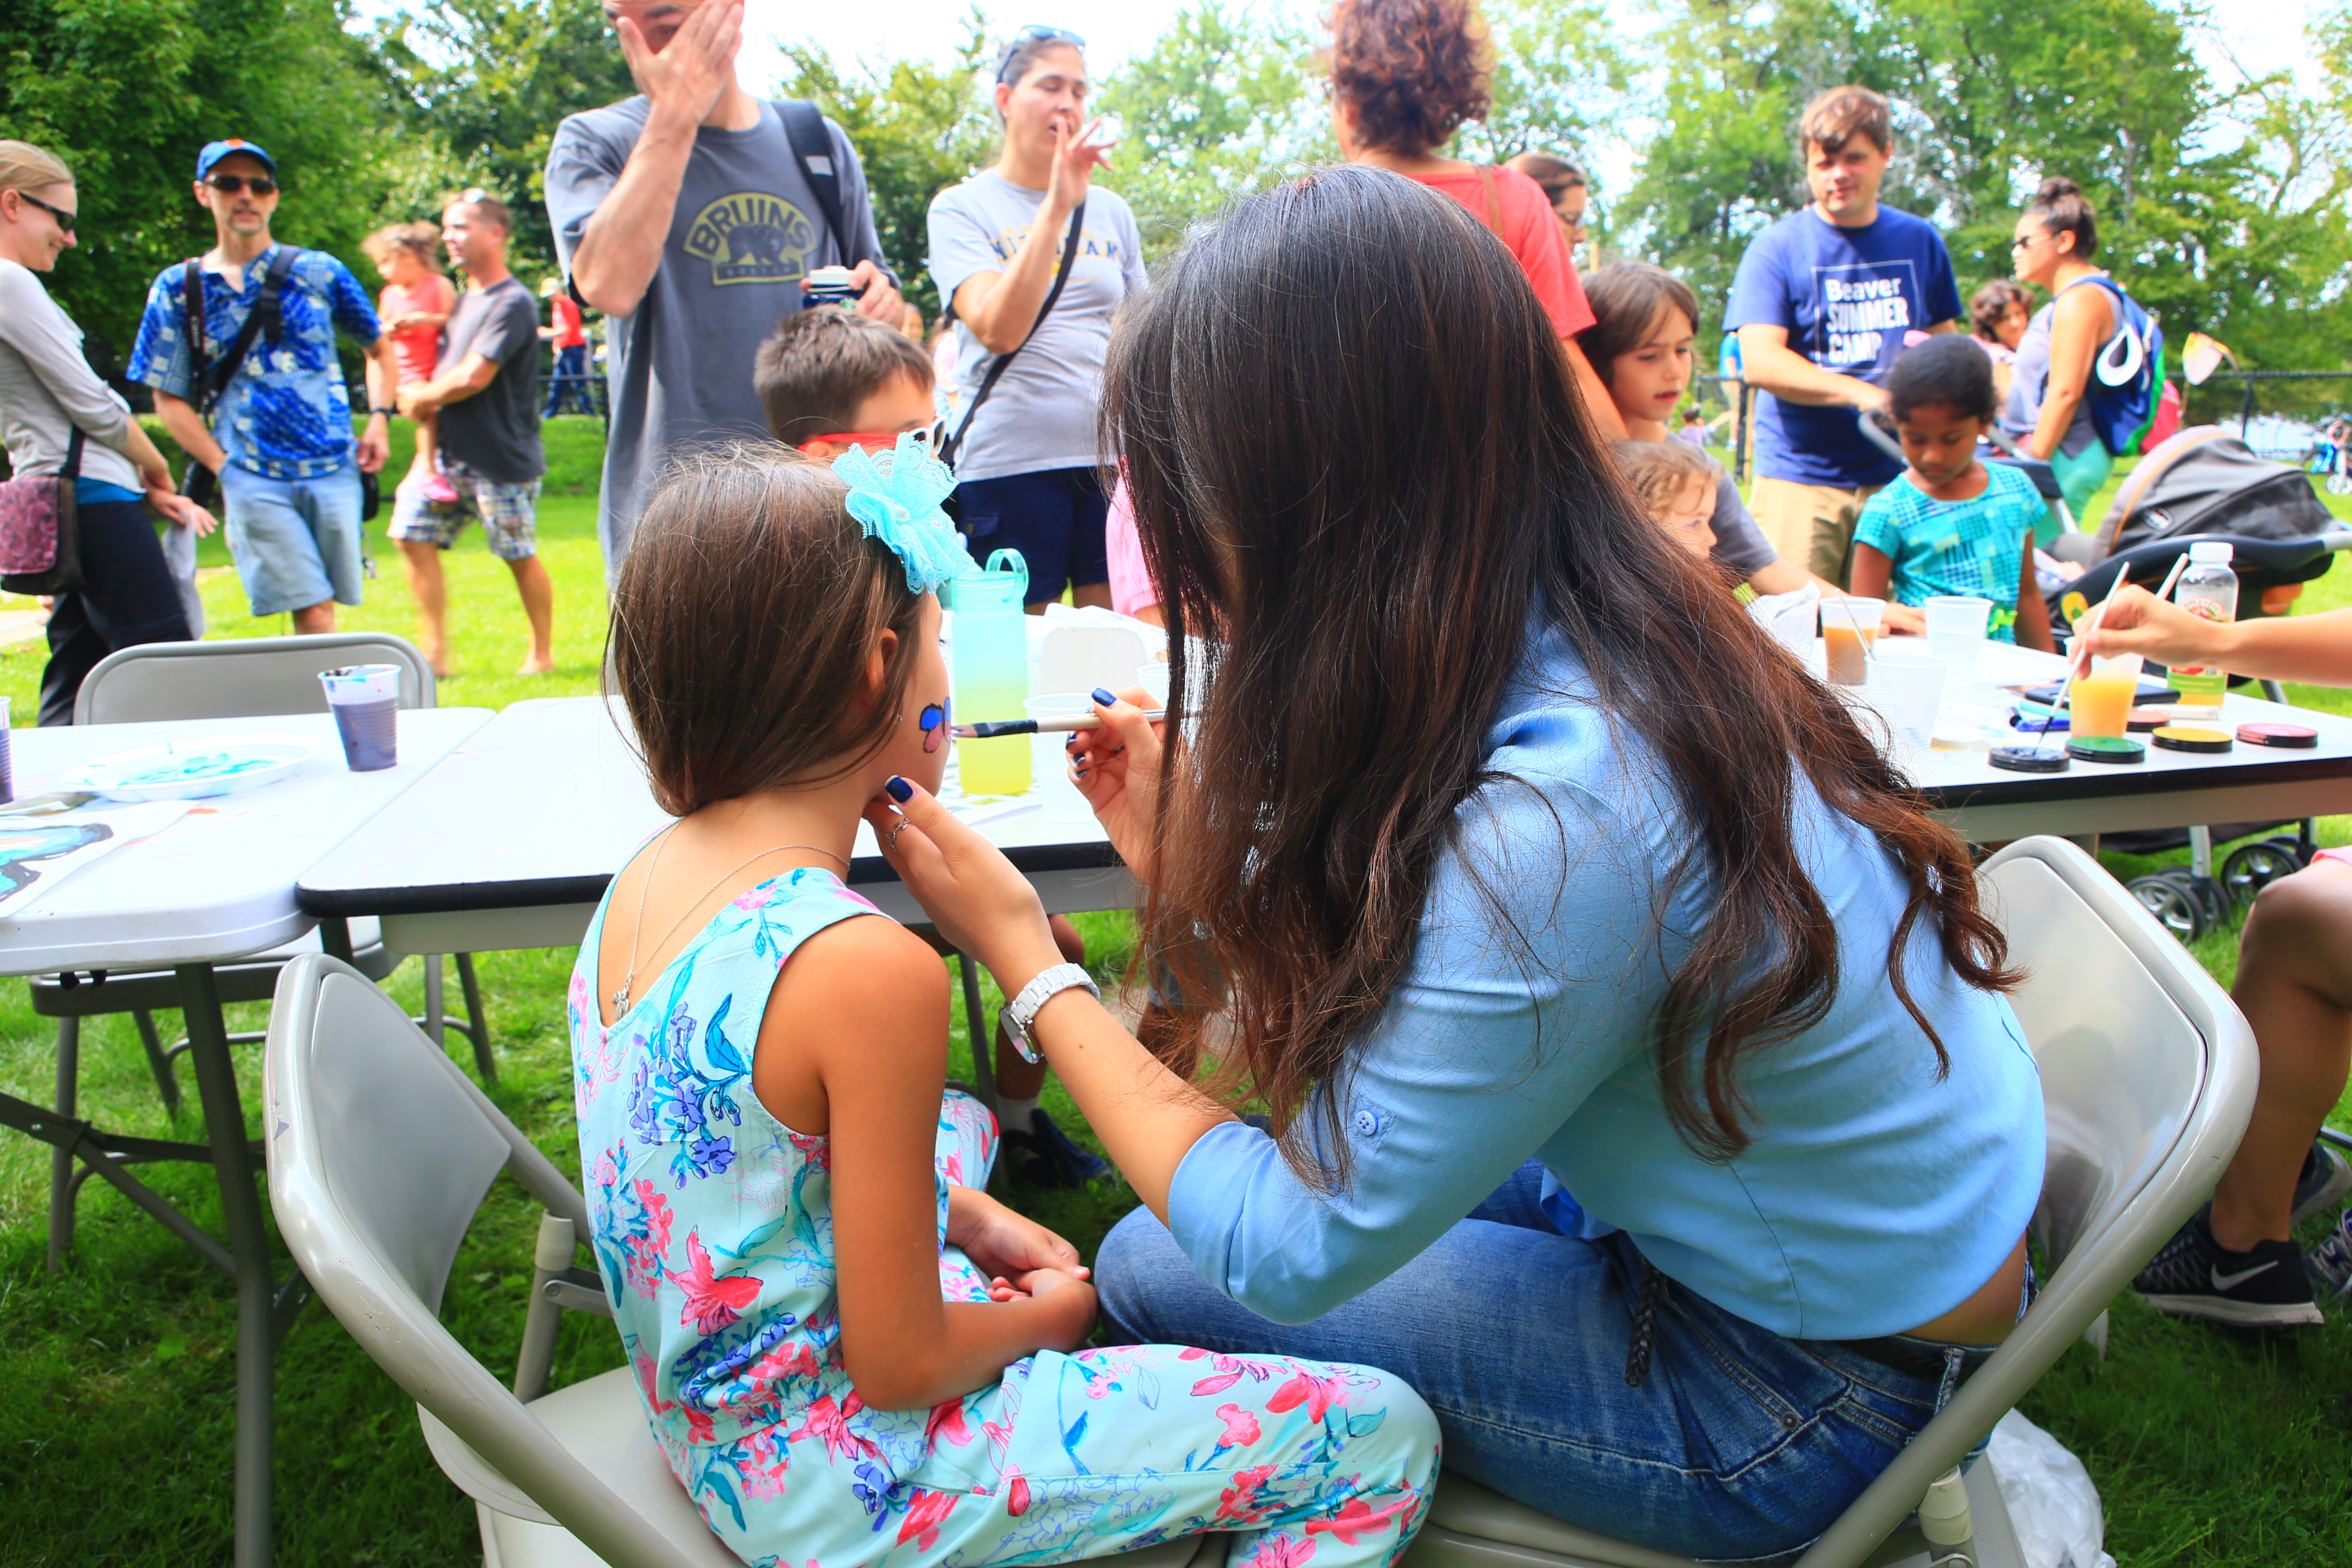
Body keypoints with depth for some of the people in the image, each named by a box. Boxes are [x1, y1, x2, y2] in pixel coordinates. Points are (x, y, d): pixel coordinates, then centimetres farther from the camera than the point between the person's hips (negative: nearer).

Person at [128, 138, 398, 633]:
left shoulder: (319, 272, 8)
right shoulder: (177, 289, 6)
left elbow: (380, 350, 20)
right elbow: (169, 399, 7)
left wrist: (379, 419, 4)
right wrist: (225, 468, -5)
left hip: (334, 470, 2)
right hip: (255, 481, -1)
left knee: (322, 617, 3)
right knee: (313, 617, -11)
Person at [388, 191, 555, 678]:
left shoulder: (512, 303, -13)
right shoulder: (464, 299, 16)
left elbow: (472, 377, -19)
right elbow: (444, 361, 24)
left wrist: (420, 399, -4)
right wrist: (424, 397, 2)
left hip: (502, 460, -8)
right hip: (451, 455, 8)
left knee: (521, 557, 1)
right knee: (412, 535, 0)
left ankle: (542, 655, 16)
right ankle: (436, 652, 6)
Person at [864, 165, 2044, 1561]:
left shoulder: (1558, 820, -35)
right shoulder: (1614, 639, -9)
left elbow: (1290, 1251, -23)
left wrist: (1026, 957, -14)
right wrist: (1197, 856, 2)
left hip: (1816, 1388, -7)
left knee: (1154, 1270, -2)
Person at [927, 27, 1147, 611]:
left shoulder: (1112, 211, 14)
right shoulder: (962, 207, 2)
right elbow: (998, 329, -15)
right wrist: (1056, 207, -18)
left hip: (1114, 459, 4)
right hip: (1008, 462, -3)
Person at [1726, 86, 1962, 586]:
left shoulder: (1920, 241, 14)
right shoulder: (1777, 249, 0)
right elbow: (1759, 361, -13)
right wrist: (1863, 393, -22)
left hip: (1898, 476, 4)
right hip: (1800, 479, -4)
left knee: (1898, 623, 1)